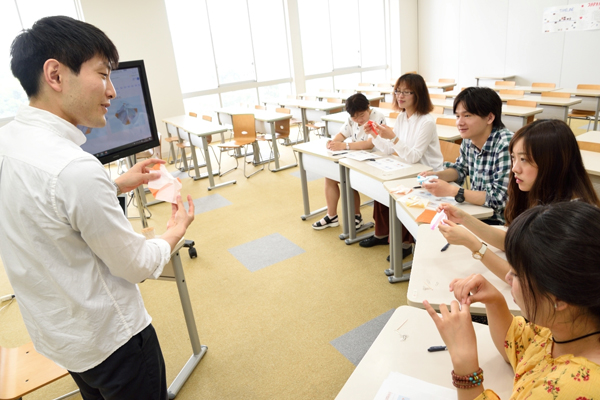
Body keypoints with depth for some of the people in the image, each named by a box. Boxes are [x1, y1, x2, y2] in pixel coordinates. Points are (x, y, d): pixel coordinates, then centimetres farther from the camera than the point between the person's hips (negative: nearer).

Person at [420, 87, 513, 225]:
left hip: (498, 222, -6)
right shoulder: (468, 140, -1)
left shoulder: (505, 145, -23)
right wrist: (437, 175, -2)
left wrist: (451, 190, -26)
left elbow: (501, 199, -24)